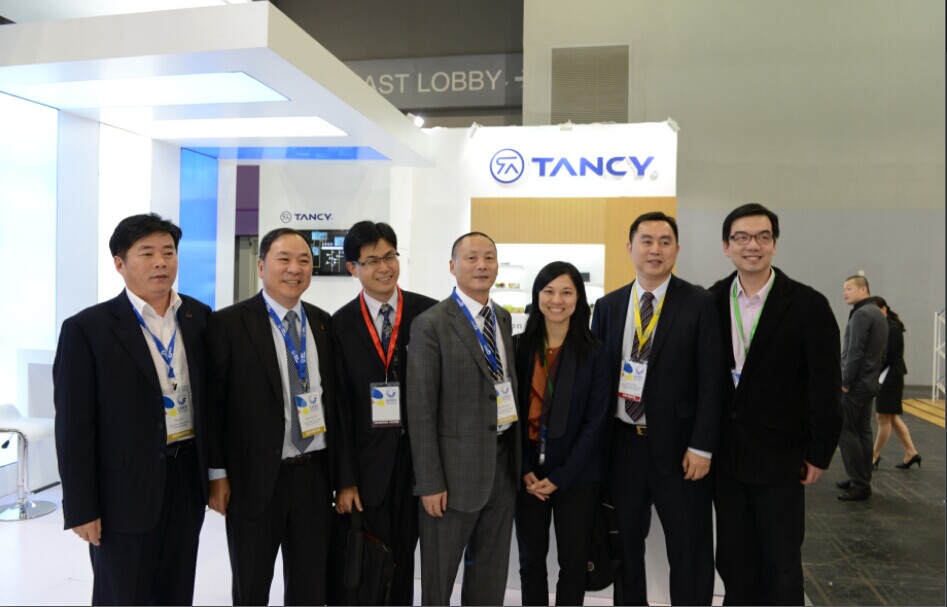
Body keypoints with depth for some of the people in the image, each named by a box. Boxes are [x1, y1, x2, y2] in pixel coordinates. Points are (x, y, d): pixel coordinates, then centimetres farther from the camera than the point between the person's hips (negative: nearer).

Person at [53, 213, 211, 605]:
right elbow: (74, 427, -10)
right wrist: (81, 508, -10)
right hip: (125, 488, -4)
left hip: (187, 477, 4)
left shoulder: (199, 317, 3)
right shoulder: (87, 329, -10)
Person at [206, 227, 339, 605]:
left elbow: (331, 395, 9)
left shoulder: (322, 322, 5)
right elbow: (213, 402, -7)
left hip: (315, 474, 4)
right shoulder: (229, 323, -8)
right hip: (255, 477, -3)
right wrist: (217, 474, -8)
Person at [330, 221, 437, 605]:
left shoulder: (429, 313, -4)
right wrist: (345, 479, -5)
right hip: (368, 461, 0)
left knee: (404, 556, 16)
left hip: (419, 455, 1)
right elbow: (339, 406, -3)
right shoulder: (340, 324, -3)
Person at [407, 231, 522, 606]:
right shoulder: (431, 325, -12)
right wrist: (429, 481, -14)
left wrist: (519, 455, 8)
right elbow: (421, 408, -13)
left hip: (505, 457, 6)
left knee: (491, 569, 19)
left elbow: (509, 383, 12)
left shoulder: (504, 318, 9)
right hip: (458, 463, -6)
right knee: (440, 569, 12)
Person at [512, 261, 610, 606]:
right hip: (528, 472, 2)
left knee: (574, 561, 6)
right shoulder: (518, 347, 1)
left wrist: (560, 477, -11)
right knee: (531, 559, 11)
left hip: (577, 474, -1)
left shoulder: (593, 353, -4)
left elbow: (596, 421, -7)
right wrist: (525, 470, -8)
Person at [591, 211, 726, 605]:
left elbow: (712, 380, -7)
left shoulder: (699, 304, -5)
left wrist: (701, 446, -12)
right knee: (624, 543, 16)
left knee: (689, 549, 9)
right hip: (622, 442, 3)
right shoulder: (608, 306, 5)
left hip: (677, 443, -3)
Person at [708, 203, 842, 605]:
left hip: (778, 455, -3)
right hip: (724, 454, 3)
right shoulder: (711, 301, 0)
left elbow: (826, 387, -7)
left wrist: (819, 454, -5)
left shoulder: (808, 305, -9)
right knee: (733, 559, 14)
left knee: (782, 564, 8)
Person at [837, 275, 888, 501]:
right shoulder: (879, 314, 16)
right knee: (863, 431, 14)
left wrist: (845, 381, -16)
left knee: (845, 431, -7)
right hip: (869, 382, 10)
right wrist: (873, 375, 18)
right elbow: (881, 352, 19)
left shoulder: (861, 314, -16)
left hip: (855, 383, -10)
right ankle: (862, 479, 20)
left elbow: (855, 352, -21)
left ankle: (859, 484, -6)